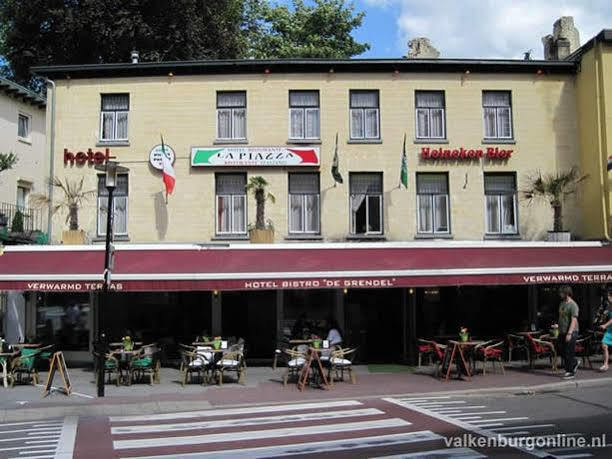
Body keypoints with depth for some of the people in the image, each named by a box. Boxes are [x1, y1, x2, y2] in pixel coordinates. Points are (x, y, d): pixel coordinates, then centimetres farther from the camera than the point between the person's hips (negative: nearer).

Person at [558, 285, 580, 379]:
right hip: (562, 332, 8)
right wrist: (559, 329, 18)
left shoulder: (573, 305, -13)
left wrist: (569, 333, -24)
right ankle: (575, 362, 31)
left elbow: (574, 320, -19)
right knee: (562, 351, 11)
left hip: (571, 333, -8)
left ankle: (570, 372, 5)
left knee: (569, 352, -4)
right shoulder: (562, 303, 13)